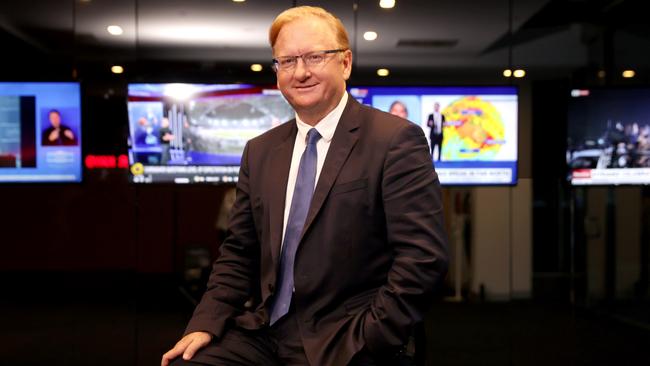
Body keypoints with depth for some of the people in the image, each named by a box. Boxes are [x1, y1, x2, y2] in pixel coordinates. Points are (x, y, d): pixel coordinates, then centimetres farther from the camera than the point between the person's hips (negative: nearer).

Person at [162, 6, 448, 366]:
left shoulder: (396, 140, -7)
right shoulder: (259, 151, 11)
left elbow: (423, 257, -13)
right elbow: (238, 252, 13)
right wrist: (206, 323, 0)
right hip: (261, 334, 5)